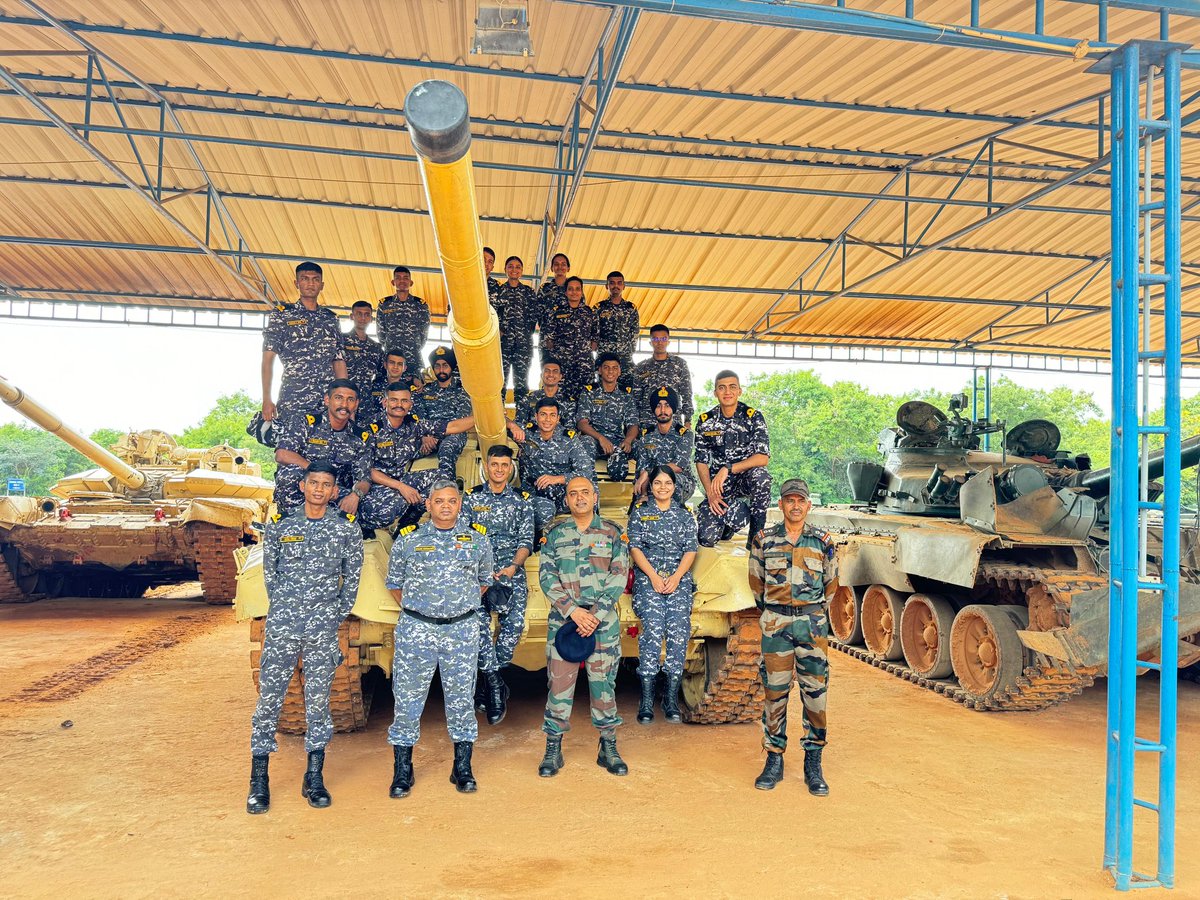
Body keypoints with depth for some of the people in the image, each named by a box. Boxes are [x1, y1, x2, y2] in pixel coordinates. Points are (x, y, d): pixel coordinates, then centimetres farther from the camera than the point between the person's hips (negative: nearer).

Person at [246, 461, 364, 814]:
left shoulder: (347, 529, 1)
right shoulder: (279, 525, 4)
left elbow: (352, 579, 7)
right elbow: (269, 573, 11)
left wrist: (335, 617, 6)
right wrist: (283, 610, 8)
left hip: (324, 629, 0)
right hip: (281, 626, 0)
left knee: (318, 702, 6)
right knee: (269, 699, 2)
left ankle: (314, 779, 17)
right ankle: (259, 780, 13)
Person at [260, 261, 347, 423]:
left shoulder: (331, 318, 18)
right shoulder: (281, 314, 8)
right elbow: (268, 359, 2)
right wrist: (267, 400, -8)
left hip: (328, 402, 3)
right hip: (292, 402, -3)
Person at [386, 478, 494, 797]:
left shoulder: (477, 538, 6)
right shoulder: (408, 539, 3)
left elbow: (484, 580, 19)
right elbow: (394, 582, 13)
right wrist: (414, 610, 10)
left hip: (463, 630, 1)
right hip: (416, 629, -1)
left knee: (462, 698, 7)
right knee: (408, 698, 2)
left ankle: (462, 768, 20)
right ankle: (402, 771, 16)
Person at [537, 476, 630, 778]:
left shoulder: (612, 533, 5)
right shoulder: (555, 534, 6)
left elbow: (619, 577, -2)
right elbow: (546, 577, 0)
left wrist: (596, 614, -12)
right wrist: (573, 611, -12)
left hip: (603, 620, 0)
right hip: (562, 619, 0)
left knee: (604, 683, 5)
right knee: (559, 683, 2)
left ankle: (608, 748, 18)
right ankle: (553, 749, 14)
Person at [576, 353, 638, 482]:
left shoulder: (626, 394, 16)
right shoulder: (589, 392, 11)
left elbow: (633, 425, 9)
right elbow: (582, 423, -1)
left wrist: (628, 441, -16)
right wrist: (600, 438, -20)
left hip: (618, 441, 0)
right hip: (594, 439, 0)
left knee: (619, 470, -35)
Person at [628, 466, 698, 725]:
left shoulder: (684, 514, 14)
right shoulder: (640, 512, 10)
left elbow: (690, 550, 8)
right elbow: (635, 548, 2)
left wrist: (676, 577, -7)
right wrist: (654, 577, -9)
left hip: (679, 581, 2)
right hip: (648, 580, -2)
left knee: (678, 633, -9)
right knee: (652, 631, -15)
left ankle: (671, 700, -3)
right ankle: (647, 701, -11)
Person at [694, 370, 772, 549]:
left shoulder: (753, 417, -7)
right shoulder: (706, 421, 0)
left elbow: (763, 458, -18)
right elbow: (701, 462, 1)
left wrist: (727, 469, -27)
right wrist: (711, 493, -13)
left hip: (745, 478, -2)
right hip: (719, 486, 2)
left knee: (760, 475, -39)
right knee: (707, 538, -15)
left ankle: (756, 536, -17)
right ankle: (738, 510, 18)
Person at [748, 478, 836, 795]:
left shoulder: (822, 542, 5)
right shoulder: (764, 540, 2)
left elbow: (831, 583, 16)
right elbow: (756, 581, 13)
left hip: (812, 624, 1)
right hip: (776, 625, 0)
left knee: (815, 693, 1)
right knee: (775, 693, 3)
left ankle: (813, 763, 12)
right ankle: (774, 760, 14)